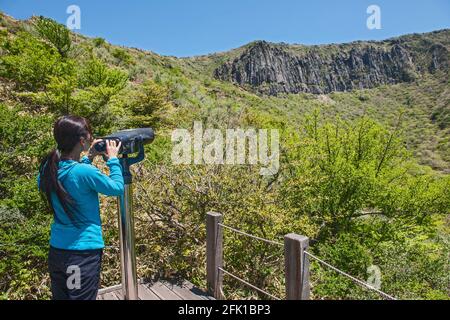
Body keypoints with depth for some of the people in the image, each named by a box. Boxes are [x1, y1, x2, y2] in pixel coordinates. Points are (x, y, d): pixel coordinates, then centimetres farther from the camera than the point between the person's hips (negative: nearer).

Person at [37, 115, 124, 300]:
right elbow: (117, 188, -9)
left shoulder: (49, 168, -2)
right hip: (84, 252, -7)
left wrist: (88, 158, 10)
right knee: (81, 297, 9)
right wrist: (113, 159, 0)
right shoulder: (85, 172, -24)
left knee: (60, 297, 22)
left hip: (56, 250, 7)